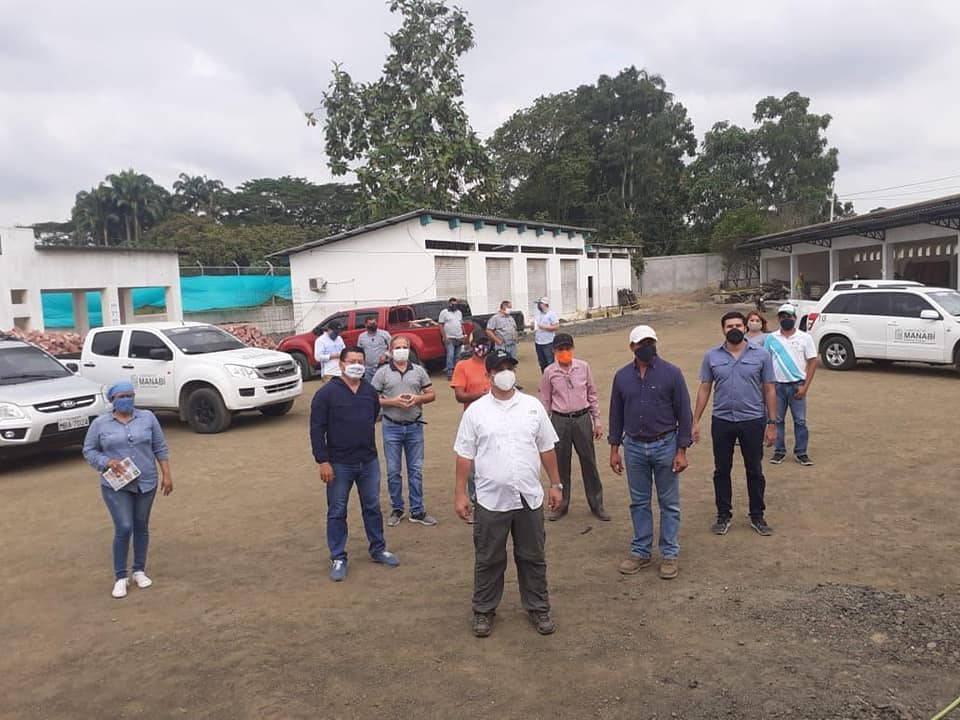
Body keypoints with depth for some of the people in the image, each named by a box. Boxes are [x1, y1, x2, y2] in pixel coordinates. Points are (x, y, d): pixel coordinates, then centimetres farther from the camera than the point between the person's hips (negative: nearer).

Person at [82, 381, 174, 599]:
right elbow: (88, 450, 4)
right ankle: (120, 577, 4)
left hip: (146, 483, 2)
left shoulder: (147, 418, 2)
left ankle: (139, 570, 24)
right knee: (124, 528, -10)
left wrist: (167, 475, 0)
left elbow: (160, 448, 5)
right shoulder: (100, 424, 0)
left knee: (141, 527, 10)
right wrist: (107, 462, -15)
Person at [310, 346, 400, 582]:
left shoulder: (370, 391, 4)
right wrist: (322, 461, -16)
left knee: (373, 507, 15)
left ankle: (378, 549, 30)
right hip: (339, 464, -4)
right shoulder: (327, 393, -11)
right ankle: (338, 558, 18)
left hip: (369, 462, 5)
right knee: (337, 512, 6)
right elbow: (317, 429, -12)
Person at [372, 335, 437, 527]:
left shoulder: (419, 371, 6)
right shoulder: (382, 373, 0)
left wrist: (417, 399, -11)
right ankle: (397, 510, 20)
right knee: (393, 471, 6)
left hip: (415, 426, 2)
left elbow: (431, 394, 9)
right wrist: (393, 401, -17)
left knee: (416, 470, 7)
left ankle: (417, 511, 16)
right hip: (392, 427, -1)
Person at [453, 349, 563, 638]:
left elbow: (547, 448, 8)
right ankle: (484, 611, 28)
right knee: (488, 560, 11)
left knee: (533, 558, 14)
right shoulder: (475, 411, -3)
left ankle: (538, 609, 30)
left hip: (530, 498, 2)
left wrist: (556, 484, 7)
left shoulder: (533, 406, 3)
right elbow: (464, 455, 0)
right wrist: (460, 493, -3)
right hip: (491, 500, -2)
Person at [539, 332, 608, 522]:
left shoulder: (583, 367, -1)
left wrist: (597, 421, 6)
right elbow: (545, 401, 5)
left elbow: (592, 395, 6)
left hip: (582, 419, 0)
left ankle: (596, 504, 22)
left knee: (589, 462, 7)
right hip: (560, 421, 0)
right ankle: (560, 505, 25)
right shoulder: (549, 372, -2)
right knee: (561, 464, 10)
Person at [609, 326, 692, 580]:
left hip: (665, 446, -3)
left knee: (669, 503, 8)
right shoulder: (622, 376, 2)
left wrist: (682, 451, -9)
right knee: (639, 502, 13)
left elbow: (684, 413, -6)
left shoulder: (671, 373, -8)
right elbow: (616, 415, 8)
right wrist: (614, 449, 6)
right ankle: (640, 552, 25)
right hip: (634, 447, 3)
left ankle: (670, 554, 20)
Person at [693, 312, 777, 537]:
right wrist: (695, 421, 1)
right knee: (722, 471, 10)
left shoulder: (761, 355, -2)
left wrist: (772, 423, -2)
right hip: (722, 422, 1)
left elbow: (769, 390, 1)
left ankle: (757, 516, 24)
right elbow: (704, 389, 4)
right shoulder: (711, 356, 1)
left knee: (755, 471, 10)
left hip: (753, 421, -1)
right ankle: (723, 516, 23)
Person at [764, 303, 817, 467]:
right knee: (777, 420, 8)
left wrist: (805, 386, -9)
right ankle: (779, 451, 18)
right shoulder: (771, 339, 3)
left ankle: (801, 452, 14)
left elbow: (812, 362, -2)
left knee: (800, 421, 4)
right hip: (777, 385, 1)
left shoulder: (804, 338, -1)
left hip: (797, 385, -1)